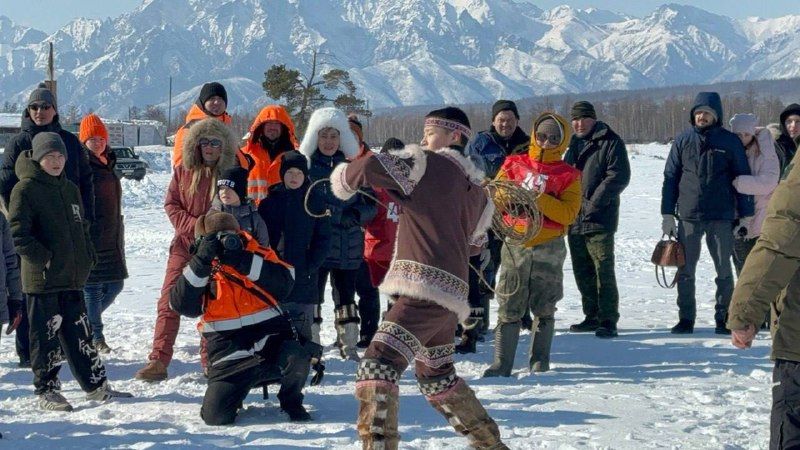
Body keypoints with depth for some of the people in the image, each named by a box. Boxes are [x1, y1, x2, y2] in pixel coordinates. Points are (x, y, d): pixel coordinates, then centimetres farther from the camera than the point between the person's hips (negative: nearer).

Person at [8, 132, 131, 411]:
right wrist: (44, 259, -18)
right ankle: (46, 392, 10)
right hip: (42, 279, -7)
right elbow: (19, 233, -14)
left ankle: (96, 386, 20)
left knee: (81, 334, 13)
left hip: (73, 277, 7)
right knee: (47, 336, 0)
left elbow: (82, 227, 23)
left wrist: (87, 258, 10)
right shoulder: (25, 189, -8)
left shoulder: (70, 189, 15)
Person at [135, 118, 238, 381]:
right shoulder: (183, 171, 4)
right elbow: (171, 204, 4)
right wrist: (195, 226, -11)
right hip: (184, 245, 2)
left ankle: (212, 363, 16)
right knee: (169, 302, -5)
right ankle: (158, 361, -4)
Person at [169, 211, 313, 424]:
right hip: (230, 358, 0)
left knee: (296, 359, -33)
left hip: (272, 344, 0)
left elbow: (284, 282, -12)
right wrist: (202, 261, -19)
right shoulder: (199, 271, 7)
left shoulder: (258, 256, 7)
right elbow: (181, 304, -12)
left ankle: (291, 403, 1)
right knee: (216, 415, -18)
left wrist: (244, 261, -21)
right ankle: (234, 392, 20)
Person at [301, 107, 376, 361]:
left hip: (348, 246, 3)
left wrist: (356, 214, -9)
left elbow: (371, 205, 11)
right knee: (312, 296, -5)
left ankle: (349, 347, 17)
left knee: (346, 296, 9)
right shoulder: (305, 166, 1)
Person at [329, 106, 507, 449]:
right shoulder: (477, 188, 19)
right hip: (452, 294, 9)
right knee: (436, 375, 26)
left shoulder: (426, 164, -3)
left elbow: (369, 167, -13)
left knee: (377, 365, -16)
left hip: (425, 285, -9)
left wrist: (343, 180, 7)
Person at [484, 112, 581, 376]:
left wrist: (539, 198, -21)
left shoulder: (567, 175, 2)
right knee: (509, 307, 0)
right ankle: (501, 364, 3)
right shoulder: (514, 165, 7)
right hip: (514, 244, 1)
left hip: (548, 248, -1)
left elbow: (568, 213, -11)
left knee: (544, 308, 7)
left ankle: (539, 362, 18)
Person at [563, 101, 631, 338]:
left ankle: (608, 320, -4)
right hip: (574, 220, 7)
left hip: (599, 220, -7)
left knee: (604, 271, -8)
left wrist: (594, 203, -18)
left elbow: (619, 176, -13)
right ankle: (592, 316, 23)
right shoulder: (572, 144, 16)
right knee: (582, 272, 13)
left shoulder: (610, 142, -5)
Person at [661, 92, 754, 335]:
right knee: (685, 271, 4)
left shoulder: (730, 141, 2)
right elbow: (670, 178, 8)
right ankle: (686, 318, 13)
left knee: (724, 271, 5)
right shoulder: (682, 141, 5)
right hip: (688, 216, 1)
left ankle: (724, 317, 16)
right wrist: (667, 214, 2)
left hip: (722, 217, -1)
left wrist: (745, 215, 0)